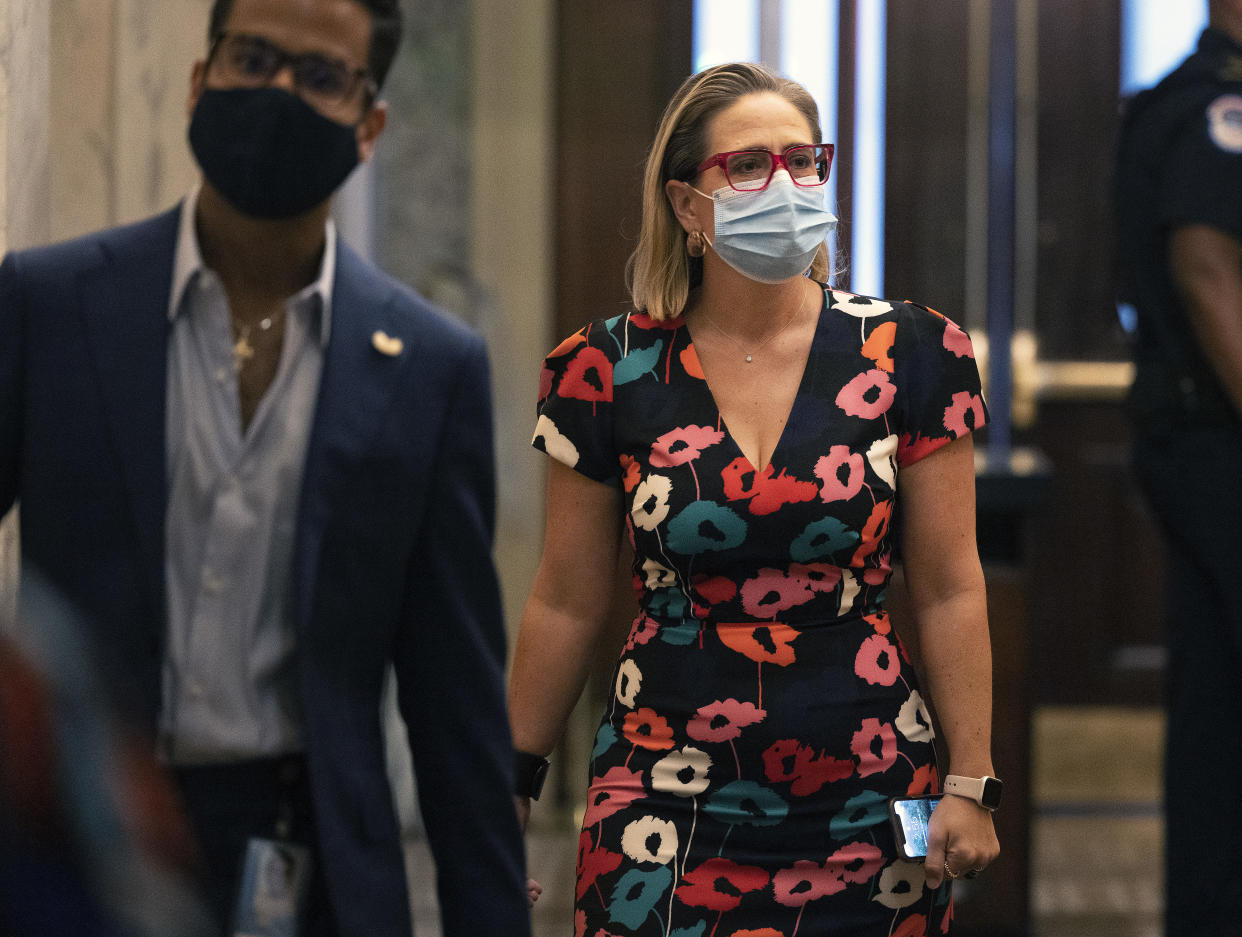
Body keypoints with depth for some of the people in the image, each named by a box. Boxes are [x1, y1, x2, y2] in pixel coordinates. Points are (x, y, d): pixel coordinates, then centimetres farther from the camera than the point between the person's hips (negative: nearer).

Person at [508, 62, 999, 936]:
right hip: (666, 797, 0)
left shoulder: (908, 357, -1)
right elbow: (568, 604, 7)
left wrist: (971, 783, -1)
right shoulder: (610, 373, -1)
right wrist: (515, 780, 10)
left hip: (867, 802, 0)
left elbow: (950, 592, 1)